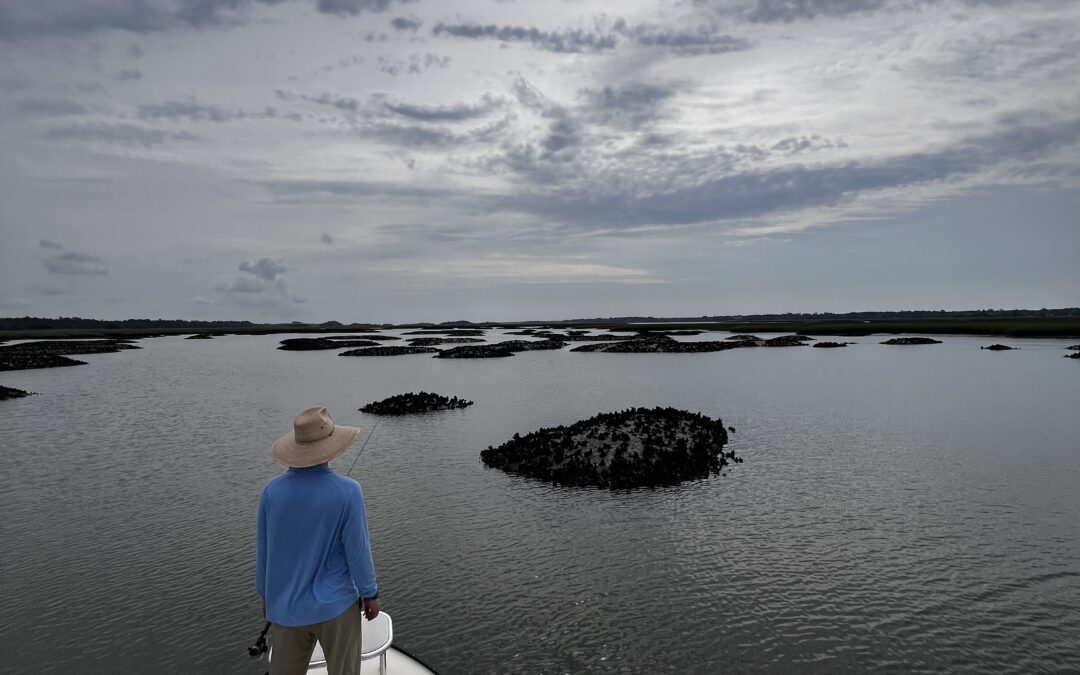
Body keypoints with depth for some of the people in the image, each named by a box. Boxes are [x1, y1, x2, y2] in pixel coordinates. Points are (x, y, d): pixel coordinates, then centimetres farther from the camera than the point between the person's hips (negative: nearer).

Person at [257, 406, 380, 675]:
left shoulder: (272, 491, -9)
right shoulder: (347, 491, -20)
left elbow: (264, 552, 1)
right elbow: (357, 550, -14)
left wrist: (266, 595, 16)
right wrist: (370, 593, 1)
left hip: (288, 606, 4)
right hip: (335, 604, -3)